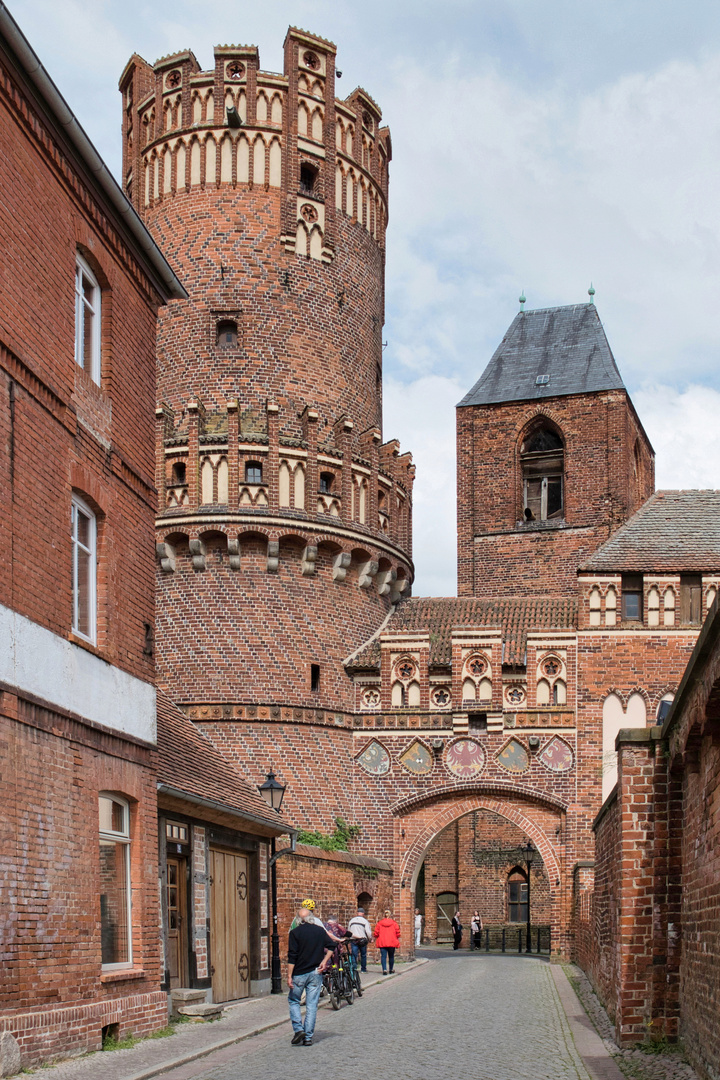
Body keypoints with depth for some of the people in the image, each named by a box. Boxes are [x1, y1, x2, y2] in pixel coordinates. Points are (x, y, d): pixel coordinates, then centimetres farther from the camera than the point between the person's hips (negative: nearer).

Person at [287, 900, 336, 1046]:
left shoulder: (295, 932, -7)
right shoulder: (320, 931, 5)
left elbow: (292, 956, -11)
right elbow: (331, 946, 1)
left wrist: (289, 976, -10)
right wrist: (324, 961, 1)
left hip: (300, 973, -3)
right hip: (316, 973, 3)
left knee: (293, 1000, 13)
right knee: (312, 1005, 5)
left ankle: (298, 1029, -3)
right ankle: (308, 1037, 4)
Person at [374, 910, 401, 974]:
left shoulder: (380, 923, 2)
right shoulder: (394, 923, -1)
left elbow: (376, 933, 2)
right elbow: (398, 933, 0)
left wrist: (376, 940, 16)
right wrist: (398, 941, 12)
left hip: (382, 943, 0)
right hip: (392, 942, 0)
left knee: (383, 956, -2)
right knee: (391, 956, 13)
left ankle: (384, 969, -17)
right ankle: (391, 970, 21)